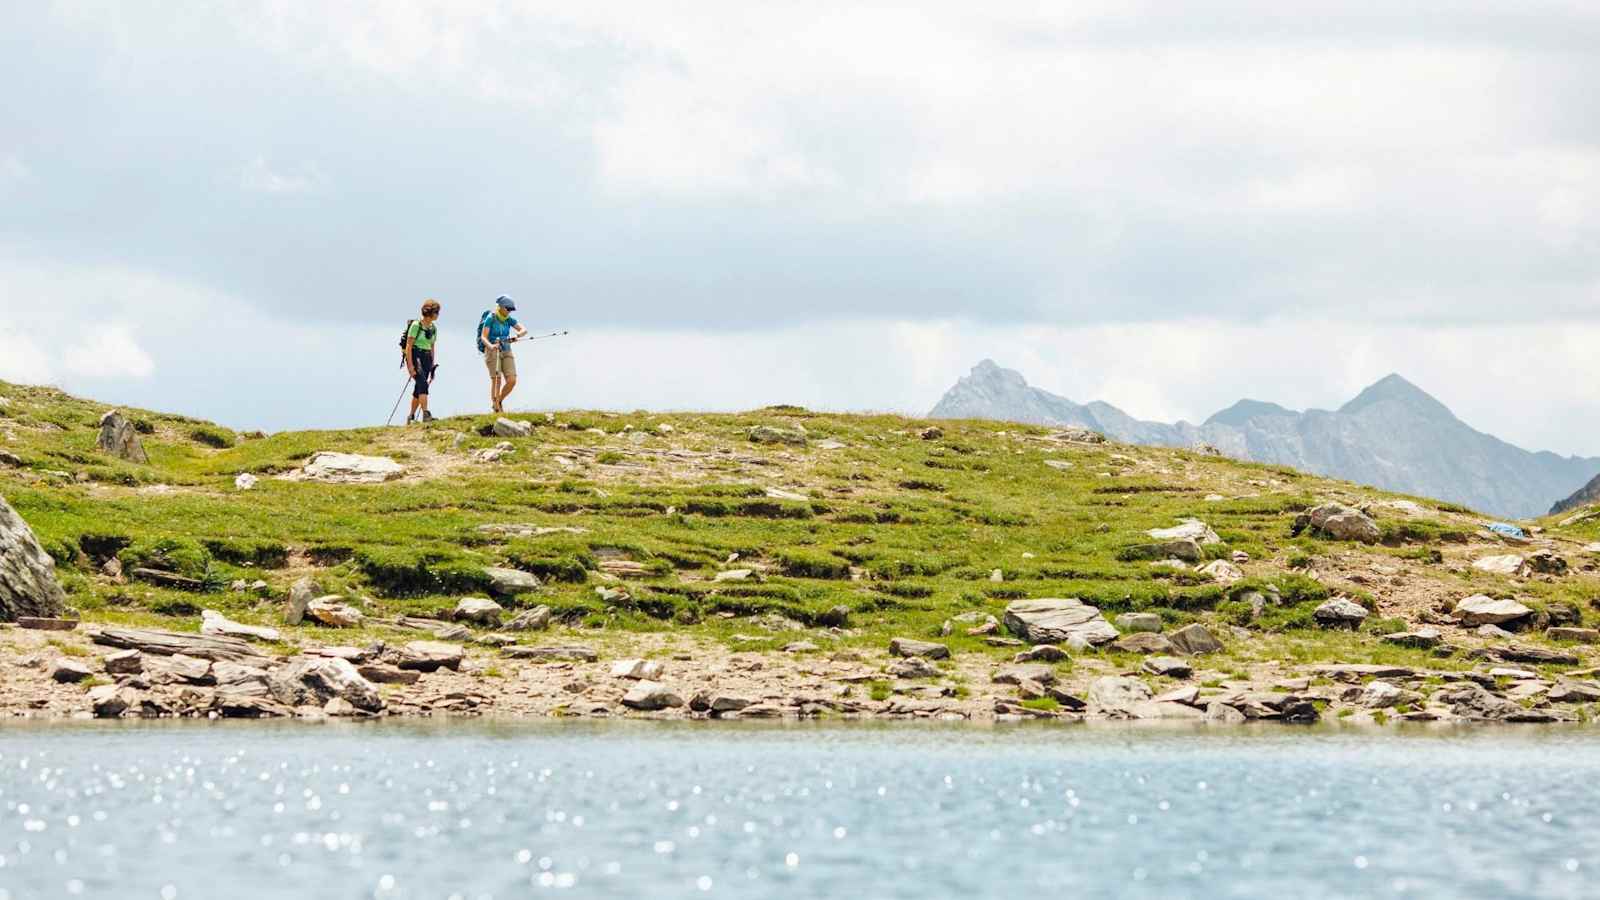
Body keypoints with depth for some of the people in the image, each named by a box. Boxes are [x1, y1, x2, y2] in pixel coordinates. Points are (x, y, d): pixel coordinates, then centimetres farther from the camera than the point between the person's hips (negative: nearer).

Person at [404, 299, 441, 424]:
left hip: (427, 358, 7)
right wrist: (410, 365, -17)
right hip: (415, 357, -7)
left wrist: (432, 364, 17)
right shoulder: (416, 325, -10)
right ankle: (426, 414, -27)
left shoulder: (433, 328, 12)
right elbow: (408, 346, -12)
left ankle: (411, 416, 16)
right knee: (423, 385, -20)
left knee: (419, 390, 6)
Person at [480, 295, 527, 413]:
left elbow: (524, 331, -2)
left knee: (512, 381, -8)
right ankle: (497, 409, -7)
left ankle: (499, 402, 15)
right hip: (492, 352, -5)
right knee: (497, 381, -15)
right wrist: (491, 346, -36)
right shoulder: (490, 318, -10)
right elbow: (483, 337, -16)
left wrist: (517, 335, -25)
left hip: (506, 352, 5)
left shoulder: (509, 319, 5)